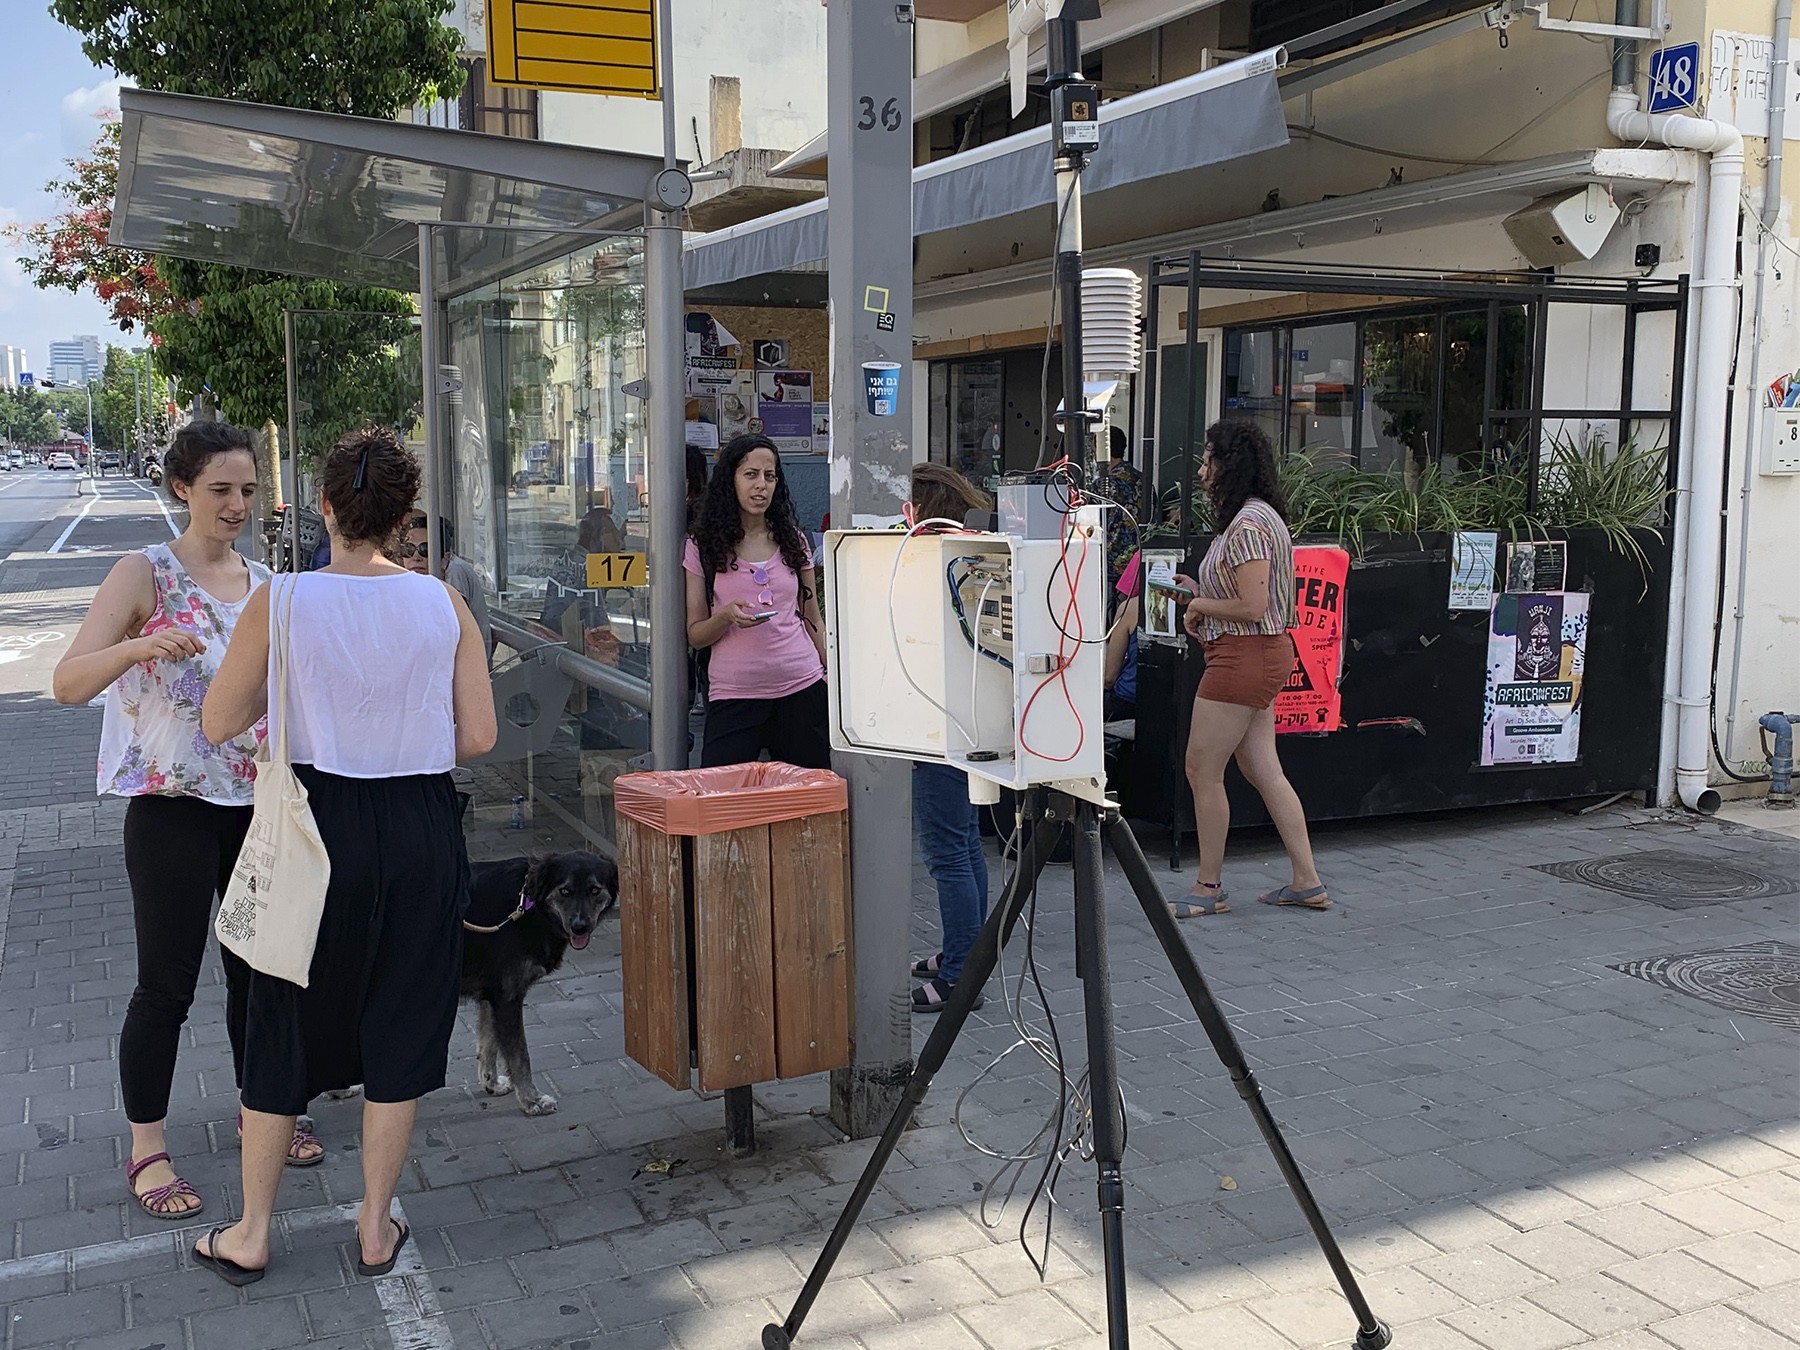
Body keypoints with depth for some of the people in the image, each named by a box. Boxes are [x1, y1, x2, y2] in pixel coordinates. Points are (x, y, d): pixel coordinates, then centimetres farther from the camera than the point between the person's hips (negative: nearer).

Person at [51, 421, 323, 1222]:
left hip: (258, 802, 5)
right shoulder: (146, 576, -9)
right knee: (167, 983, 1)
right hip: (173, 808, -5)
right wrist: (139, 646, -33)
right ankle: (146, 1149, 17)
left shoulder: (266, 586, 7)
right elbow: (67, 683, -16)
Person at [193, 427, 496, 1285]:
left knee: (286, 1021, 14)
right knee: (401, 1022, 14)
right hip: (421, 831, 1)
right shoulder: (443, 604, -5)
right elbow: (478, 737, -4)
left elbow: (218, 725, -3)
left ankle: (250, 1235, 27)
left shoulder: (280, 604, -10)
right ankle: (375, 1229, 25)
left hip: (318, 825, -1)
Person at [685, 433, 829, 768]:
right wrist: (725, 617, -16)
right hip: (732, 698, -2)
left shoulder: (793, 541, 10)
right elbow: (695, 635, 5)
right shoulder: (703, 547, 3)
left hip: (801, 691, 2)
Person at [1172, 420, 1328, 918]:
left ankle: (1209, 888, 9)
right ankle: (1307, 881, 17)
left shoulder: (1247, 525, -18)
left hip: (1243, 656, -11)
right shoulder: (1260, 516, 15)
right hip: (1263, 654, 11)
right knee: (1265, 772, 13)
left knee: (1202, 771, -1)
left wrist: (1200, 606, -10)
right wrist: (1201, 591, 13)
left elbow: (1252, 607, -24)